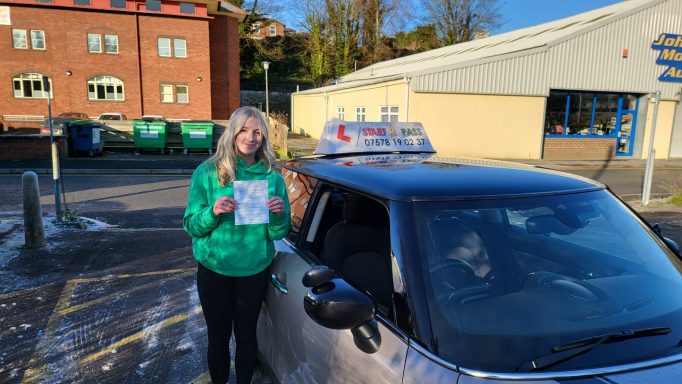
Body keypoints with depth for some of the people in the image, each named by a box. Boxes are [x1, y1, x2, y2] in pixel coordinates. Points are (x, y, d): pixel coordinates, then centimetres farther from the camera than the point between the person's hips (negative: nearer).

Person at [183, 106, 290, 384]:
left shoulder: (272, 177, -4)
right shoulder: (207, 172, -8)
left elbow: (277, 233, -2)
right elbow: (191, 225, -7)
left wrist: (279, 214, -23)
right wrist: (213, 212, -27)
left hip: (255, 270, 1)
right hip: (214, 270, -1)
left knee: (246, 335, 16)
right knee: (218, 337, 14)